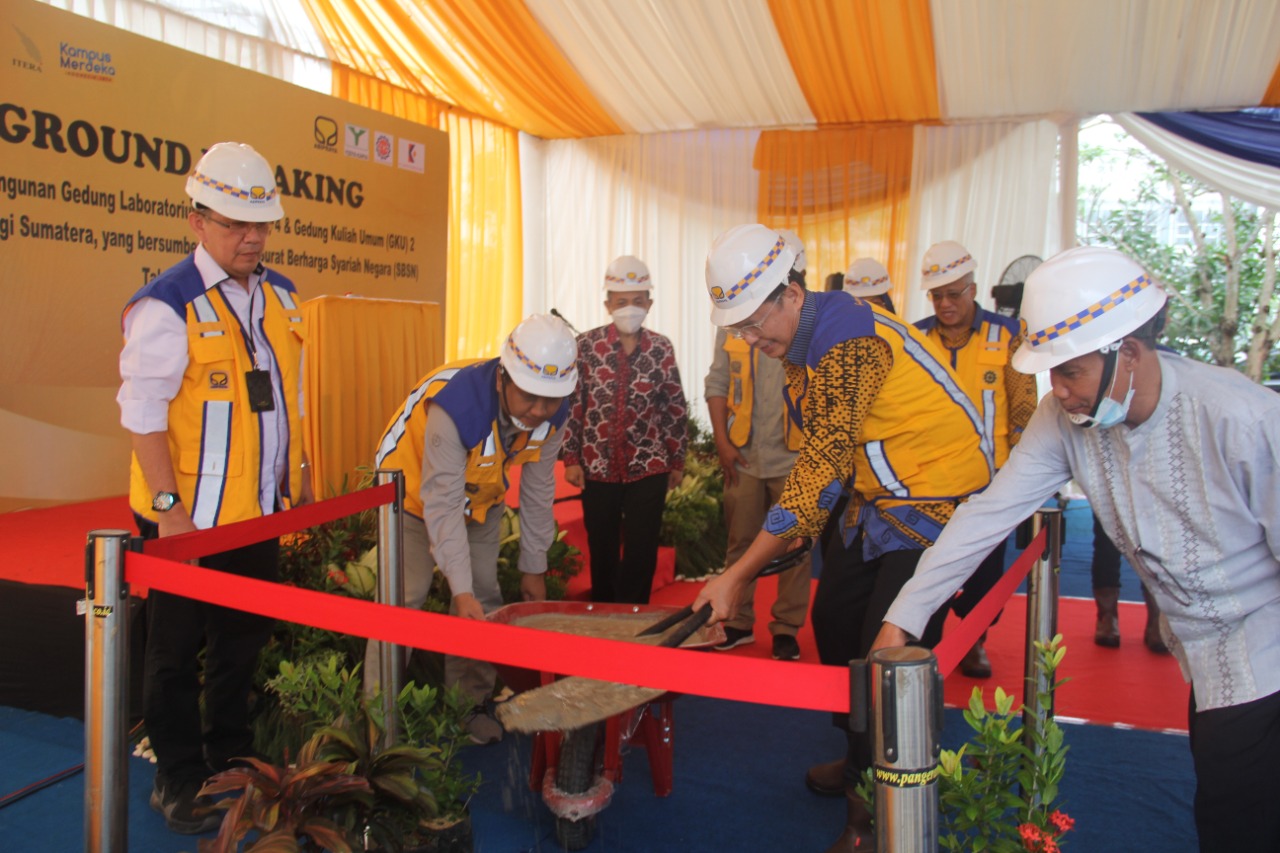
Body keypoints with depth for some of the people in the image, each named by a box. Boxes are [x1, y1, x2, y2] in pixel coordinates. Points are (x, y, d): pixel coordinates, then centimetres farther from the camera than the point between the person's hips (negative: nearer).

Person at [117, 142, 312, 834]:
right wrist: (167, 506, -19)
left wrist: (300, 477, 15)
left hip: (261, 512, 7)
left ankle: (233, 761, 35)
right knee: (177, 653, 10)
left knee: (244, 645, 18)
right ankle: (178, 782, 26)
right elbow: (142, 411, -15)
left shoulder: (281, 297, 8)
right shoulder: (166, 306, -14)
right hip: (190, 520, -6)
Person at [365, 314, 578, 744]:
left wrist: (534, 569, -3)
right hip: (414, 490, -5)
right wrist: (461, 590, -40)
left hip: (480, 499, 5)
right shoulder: (454, 406, -41)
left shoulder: (552, 414, -22)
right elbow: (442, 505, -37)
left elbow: (538, 490, -9)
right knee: (402, 597, -9)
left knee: (485, 597, 7)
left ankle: (471, 703, 22)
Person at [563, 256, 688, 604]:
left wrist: (677, 460, 7)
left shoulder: (661, 348, 0)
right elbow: (571, 403, -1)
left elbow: (675, 408, 5)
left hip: (648, 468, 0)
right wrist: (571, 458, -3)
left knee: (641, 555, 3)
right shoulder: (586, 345, -4)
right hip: (597, 467, 0)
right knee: (601, 551, 12)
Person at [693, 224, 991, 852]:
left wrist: (738, 575, -29)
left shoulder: (850, 343, -28)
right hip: (876, 498, 10)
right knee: (833, 624, 15)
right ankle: (862, 765, 35)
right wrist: (798, 534, 9)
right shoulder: (801, 343, 3)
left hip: (936, 501, -10)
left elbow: (821, 467, -30)